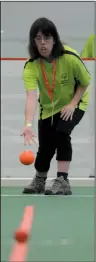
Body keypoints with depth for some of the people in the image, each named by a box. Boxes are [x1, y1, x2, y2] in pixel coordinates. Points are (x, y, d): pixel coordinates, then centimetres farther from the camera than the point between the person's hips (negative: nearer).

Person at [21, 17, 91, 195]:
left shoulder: (70, 58, -29)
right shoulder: (31, 66, -27)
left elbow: (85, 82, -12)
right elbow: (31, 96, -40)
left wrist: (72, 104, -23)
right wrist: (28, 124, -53)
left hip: (73, 104, -2)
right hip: (48, 108, 2)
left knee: (61, 132, -28)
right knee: (45, 146, 3)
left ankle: (63, 181, -19)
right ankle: (39, 181, 34)